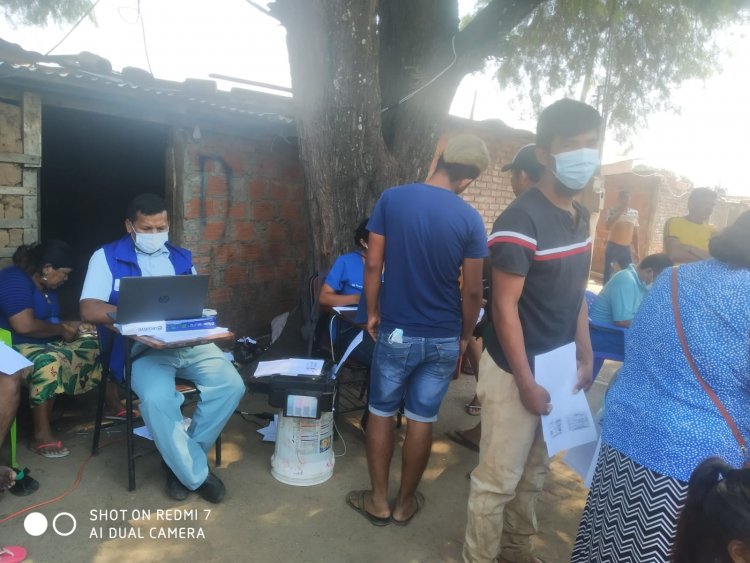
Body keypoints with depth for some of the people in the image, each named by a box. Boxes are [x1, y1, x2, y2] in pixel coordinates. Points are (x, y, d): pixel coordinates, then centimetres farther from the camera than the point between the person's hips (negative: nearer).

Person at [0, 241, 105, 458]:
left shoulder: (45, 285, 10)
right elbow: (25, 325, -30)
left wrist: (69, 325, -1)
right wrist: (62, 330, -16)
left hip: (46, 343, 10)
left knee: (93, 344, -3)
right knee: (48, 362, -37)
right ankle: (42, 434, -28)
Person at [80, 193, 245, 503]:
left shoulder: (181, 257, 18)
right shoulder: (107, 257, 6)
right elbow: (90, 310, -6)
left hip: (191, 344, 4)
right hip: (142, 347, -4)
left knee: (231, 385, -19)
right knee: (156, 398, -33)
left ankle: (181, 460, 2)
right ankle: (197, 474, -11)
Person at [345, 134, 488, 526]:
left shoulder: (392, 199, -7)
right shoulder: (470, 220, -8)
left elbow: (373, 265, -5)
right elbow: (472, 291, -5)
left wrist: (373, 312, 9)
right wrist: (465, 336, 10)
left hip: (396, 331, 0)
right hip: (443, 337, 1)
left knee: (381, 413, 16)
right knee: (421, 420, 13)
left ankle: (378, 501, 27)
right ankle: (405, 503, 29)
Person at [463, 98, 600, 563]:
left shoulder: (581, 215, 7)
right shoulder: (520, 221, -19)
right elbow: (505, 307, -19)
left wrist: (586, 358, 12)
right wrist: (525, 382, -16)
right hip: (518, 370, -8)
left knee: (535, 471, 22)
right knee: (499, 478, 6)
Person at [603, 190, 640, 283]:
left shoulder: (635, 213, 10)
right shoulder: (612, 211, -2)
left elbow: (635, 234, 14)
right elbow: (608, 226, -20)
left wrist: (636, 252, 13)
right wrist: (620, 211, -18)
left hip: (626, 249, 4)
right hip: (612, 247, -4)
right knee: (608, 274, -1)